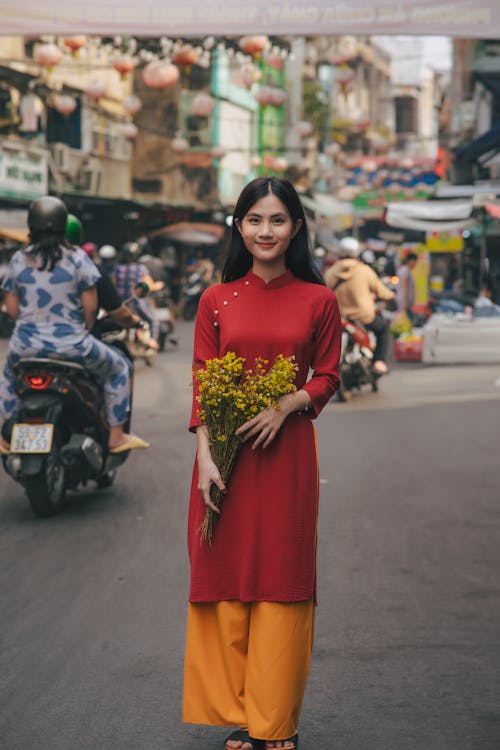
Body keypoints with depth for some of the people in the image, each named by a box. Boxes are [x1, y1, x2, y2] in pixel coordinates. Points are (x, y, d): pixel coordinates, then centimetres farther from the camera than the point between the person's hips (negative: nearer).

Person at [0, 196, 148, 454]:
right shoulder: (77, 258, -8)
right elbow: (90, 306, -8)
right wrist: (86, 329, 11)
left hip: (26, 345, 3)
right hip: (71, 344, -3)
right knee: (118, 368, 21)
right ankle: (116, 436, 18)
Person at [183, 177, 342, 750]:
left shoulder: (318, 300, 3)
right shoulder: (216, 300, 5)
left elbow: (327, 377, 6)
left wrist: (286, 406, -14)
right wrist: (205, 458, -9)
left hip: (287, 452, -1)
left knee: (283, 578, 1)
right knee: (228, 576, 2)